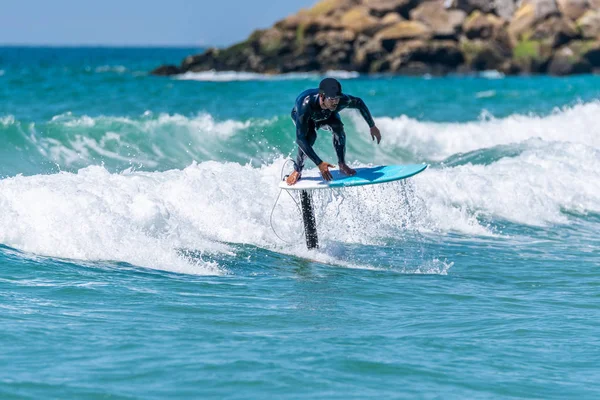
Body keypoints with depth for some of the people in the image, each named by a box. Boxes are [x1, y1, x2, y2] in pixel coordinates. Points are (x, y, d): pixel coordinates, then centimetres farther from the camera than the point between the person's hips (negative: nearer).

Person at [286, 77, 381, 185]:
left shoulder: (342, 100, -37)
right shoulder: (306, 105, -48)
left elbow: (359, 103, -13)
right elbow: (300, 139, -49)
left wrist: (372, 126, -6)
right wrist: (319, 163, -54)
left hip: (327, 116, 3)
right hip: (300, 115, -3)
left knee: (337, 126, -28)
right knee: (310, 136, -32)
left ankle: (342, 165, -12)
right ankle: (297, 170, -11)